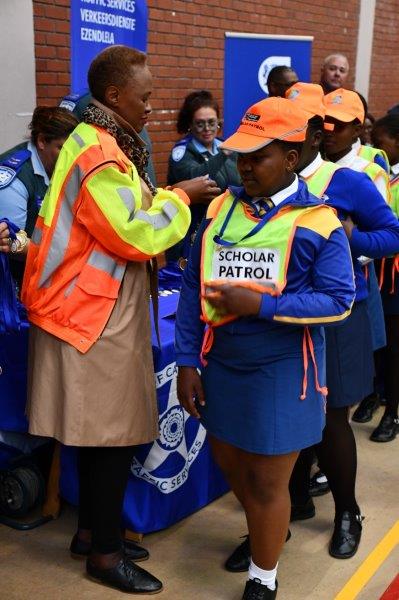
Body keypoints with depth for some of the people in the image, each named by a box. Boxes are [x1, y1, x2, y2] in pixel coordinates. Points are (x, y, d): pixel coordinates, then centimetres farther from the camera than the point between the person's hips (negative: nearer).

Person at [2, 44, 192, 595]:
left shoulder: (103, 145, 14)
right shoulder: (98, 155, -19)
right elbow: (134, 236, -21)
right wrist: (178, 200, -8)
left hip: (99, 309, 10)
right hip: (95, 315, -10)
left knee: (99, 429, 17)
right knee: (111, 434, 0)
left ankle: (90, 531, 32)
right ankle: (105, 553, 15)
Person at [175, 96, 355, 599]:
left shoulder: (317, 221, -11)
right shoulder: (221, 208, 1)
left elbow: (338, 300, -14)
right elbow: (192, 287, 2)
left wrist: (260, 305, -22)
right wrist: (188, 361, -1)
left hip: (282, 368, -5)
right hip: (221, 363, 5)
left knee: (268, 481, 6)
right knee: (230, 462, 20)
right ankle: (267, 532, 50)